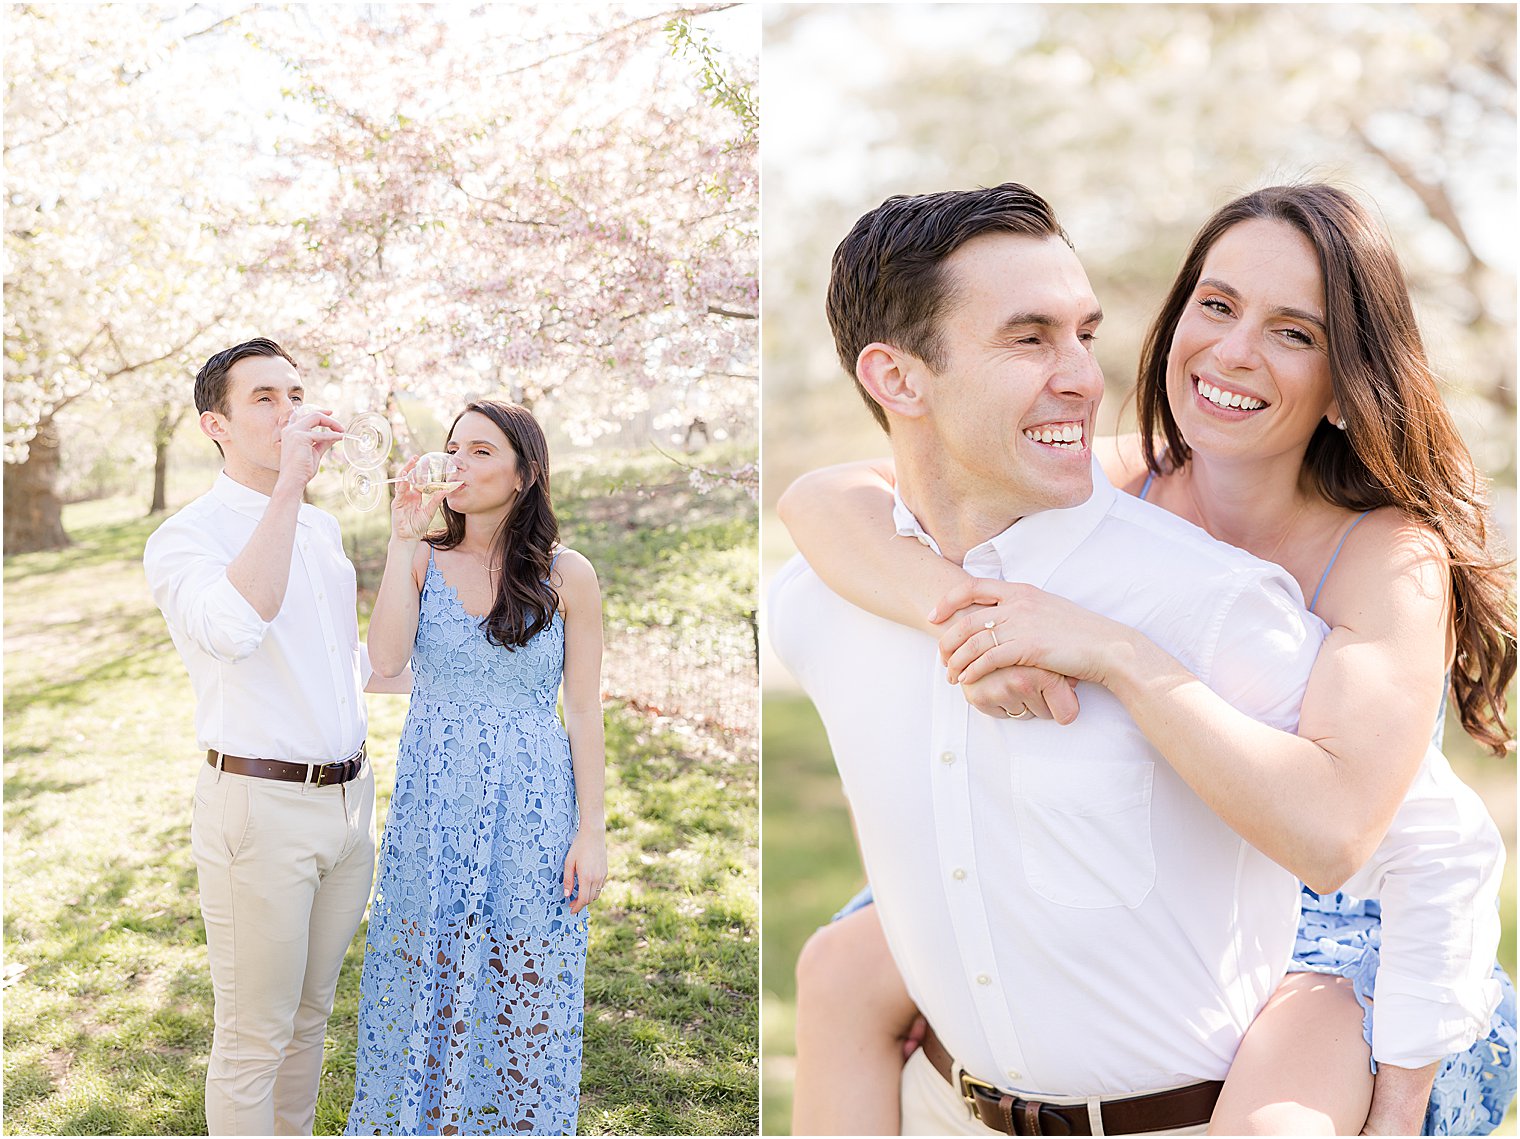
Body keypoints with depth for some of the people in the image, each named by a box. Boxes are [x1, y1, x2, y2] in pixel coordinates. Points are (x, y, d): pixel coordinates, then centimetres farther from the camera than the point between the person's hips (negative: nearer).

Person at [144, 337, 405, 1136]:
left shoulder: (321, 529, 13)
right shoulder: (184, 538, -11)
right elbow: (234, 627, -35)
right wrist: (289, 482, -34)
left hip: (347, 797, 7)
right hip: (260, 805, -7)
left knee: (309, 1014, 20)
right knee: (253, 1036, 4)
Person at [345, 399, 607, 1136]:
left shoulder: (566, 575, -2)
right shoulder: (422, 559, 3)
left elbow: (585, 711, -2)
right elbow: (387, 659, -13)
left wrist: (591, 831, -6)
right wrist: (403, 539, -14)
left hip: (531, 806, -2)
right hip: (431, 800, 2)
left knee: (522, 991, 7)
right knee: (425, 982, 11)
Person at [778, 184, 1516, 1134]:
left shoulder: (1392, 555, -26)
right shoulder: (1122, 487, -15)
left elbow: (1333, 822, -39)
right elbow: (821, 502, -25)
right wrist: (967, 610, -40)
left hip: (1354, 922, -4)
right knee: (844, 967, 1)